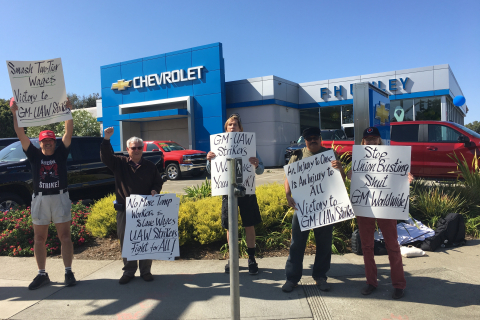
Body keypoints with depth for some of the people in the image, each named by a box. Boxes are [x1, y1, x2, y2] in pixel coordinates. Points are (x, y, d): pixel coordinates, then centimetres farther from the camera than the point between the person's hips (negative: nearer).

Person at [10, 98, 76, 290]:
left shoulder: (61, 153, 3)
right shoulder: (34, 155, 5)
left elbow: (68, 133, -7)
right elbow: (21, 135, -1)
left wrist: (68, 112, -15)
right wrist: (15, 113, -9)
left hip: (60, 198, -2)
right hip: (40, 199, 2)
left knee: (65, 236, 3)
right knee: (39, 239, 8)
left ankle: (68, 272, 11)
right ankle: (42, 274, 20)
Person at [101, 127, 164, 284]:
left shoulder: (150, 166, 8)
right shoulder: (119, 163, 6)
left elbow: (158, 182, 15)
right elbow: (105, 157, -9)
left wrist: (155, 190, -7)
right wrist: (106, 139, -21)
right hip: (124, 210, 0)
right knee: (125, 241, 7)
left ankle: (145, 270, 18)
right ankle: (129, 271, 21)